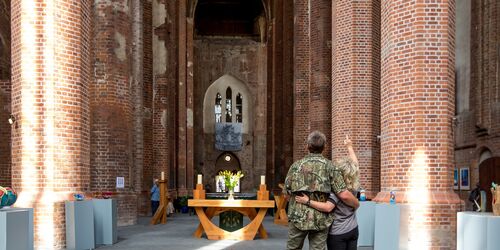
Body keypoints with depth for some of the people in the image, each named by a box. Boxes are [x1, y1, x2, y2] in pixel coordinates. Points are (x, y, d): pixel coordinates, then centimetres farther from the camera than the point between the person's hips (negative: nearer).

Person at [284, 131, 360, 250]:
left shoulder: (296, 165, 2)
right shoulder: (331, 166, -4)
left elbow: (287, 194, 6)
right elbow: (344, 195, -12)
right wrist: (357, 204, 7)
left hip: (298, 217, 1)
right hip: (320, 219, -1)